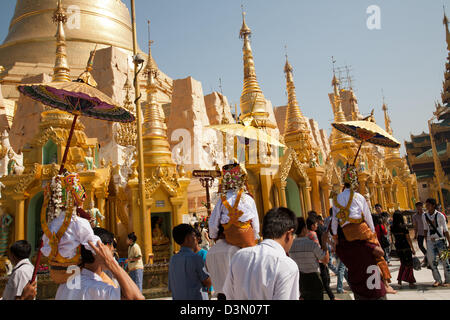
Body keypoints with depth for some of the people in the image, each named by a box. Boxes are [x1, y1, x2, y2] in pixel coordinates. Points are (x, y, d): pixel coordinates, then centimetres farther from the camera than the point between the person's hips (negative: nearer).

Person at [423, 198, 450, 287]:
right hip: (430, 241, 3)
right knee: (431, 260, -3)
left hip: (440, 240, -3)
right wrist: (426, 241, 13)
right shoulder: (424, 216, 4)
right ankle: (438, 280, 12)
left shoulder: (440, 216, -8)